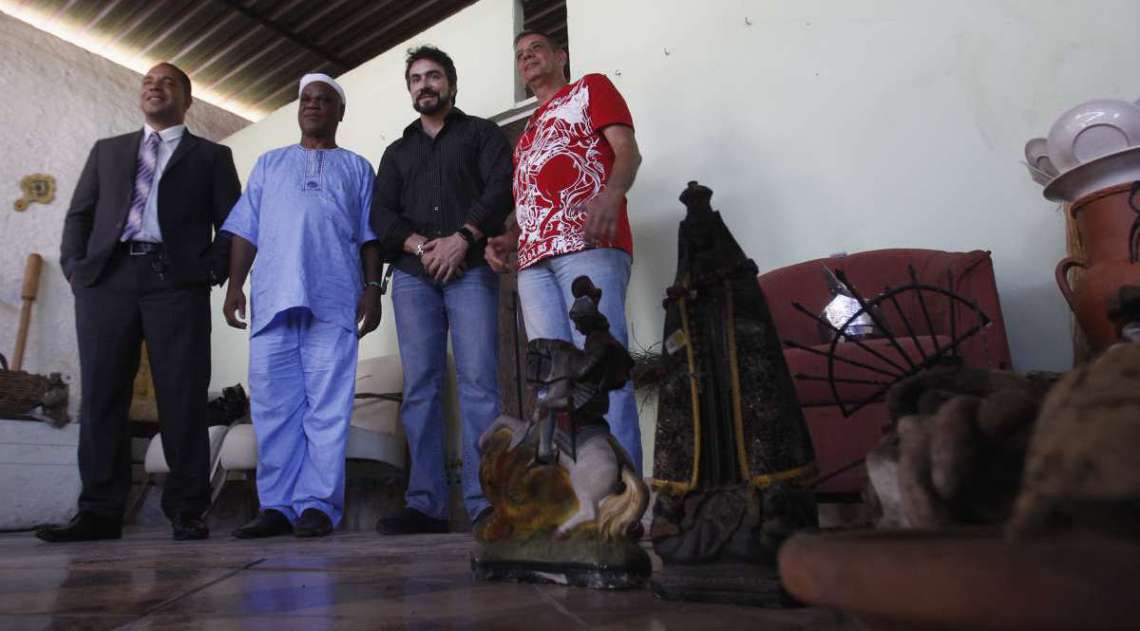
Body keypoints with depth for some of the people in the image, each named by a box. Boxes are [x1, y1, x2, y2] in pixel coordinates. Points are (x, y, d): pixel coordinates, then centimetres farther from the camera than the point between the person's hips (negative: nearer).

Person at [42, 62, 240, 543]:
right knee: (101, 395, -1)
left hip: (176, 281, -3)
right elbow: (79, 215, 19)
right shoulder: (107, 150, 25)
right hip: (106, 278, 3)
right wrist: (75, 265, 3)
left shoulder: (211, 156, 17)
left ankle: (187, 512, -2)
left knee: (182, 398, -7)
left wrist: (212, 270, -7)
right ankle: (100, 512, 4)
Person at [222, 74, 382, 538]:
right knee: (273, 405, -2)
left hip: (333, 300, -2)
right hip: (273, 298, 2)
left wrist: (373, 287, -2)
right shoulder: (269, 164, 25)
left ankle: (318, 505, -3)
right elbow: (245, 231, 18)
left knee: (327, 405, -6)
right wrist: (234, 285, 7)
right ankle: (277, 505, 4)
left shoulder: (357, 168, 20)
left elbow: (369, 235, 12)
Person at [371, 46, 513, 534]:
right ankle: (425, 504, -2)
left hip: (470, 270, -3)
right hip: (412, 276, 4)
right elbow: (381, 214, 13)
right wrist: (420, 246, -6)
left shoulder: (483, 133, 17)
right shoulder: (397, 152, 26)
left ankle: (484, 503, -13)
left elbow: (500, 189, 0)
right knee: (420, 387, -3)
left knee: (478, 381, -13)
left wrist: (461, 239, -14)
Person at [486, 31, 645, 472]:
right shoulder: (528, 131, 35)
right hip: (534, 259, 7)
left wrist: (611, 192, -22)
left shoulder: (591, 88, 17)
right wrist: (508, 238, 11)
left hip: (589, 244, -6)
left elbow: (627, 150, 1)